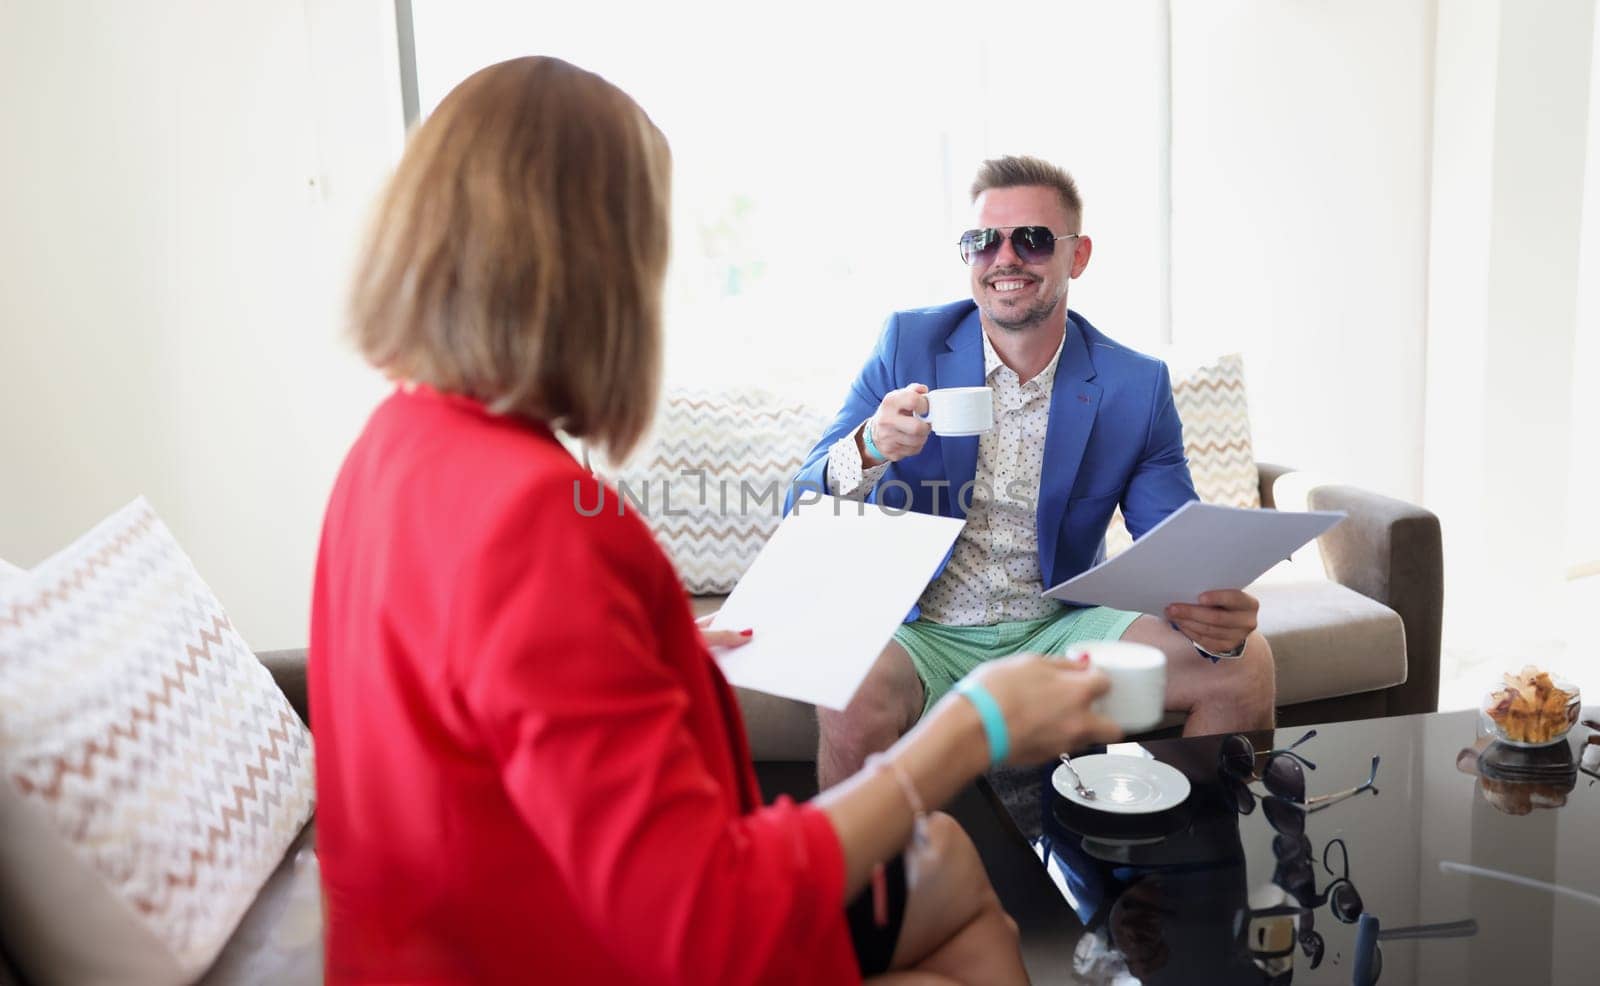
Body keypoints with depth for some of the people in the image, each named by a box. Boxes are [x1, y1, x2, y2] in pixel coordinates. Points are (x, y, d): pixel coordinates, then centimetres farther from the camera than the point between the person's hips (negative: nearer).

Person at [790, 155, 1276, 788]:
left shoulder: (1138, 386, -3)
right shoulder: (908, 344, -3)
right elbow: (805, 511, -5)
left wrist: (1218, 618, -27)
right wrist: (869, 449, -29)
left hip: (1059, 628, 2)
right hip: (923, 632, -1)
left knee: (1245, 665, -17)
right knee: (852, 704, -33)